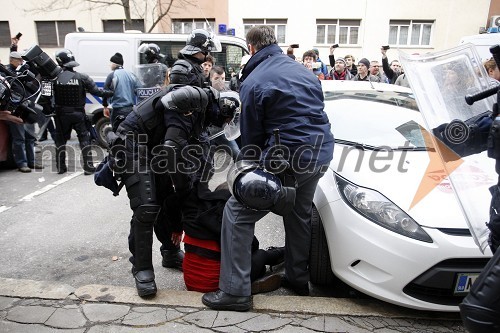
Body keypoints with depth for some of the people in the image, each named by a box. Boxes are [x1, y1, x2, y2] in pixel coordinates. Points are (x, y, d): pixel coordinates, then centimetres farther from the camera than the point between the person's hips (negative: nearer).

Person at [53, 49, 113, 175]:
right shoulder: (82, 77, -10)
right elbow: (96, 91, -8)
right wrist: (111, 93, 3)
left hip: (61, 114, 1)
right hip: (78, 113, -1)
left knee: (60, 140, 14)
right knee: (84, 139, 9)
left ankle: (60, 167, 19)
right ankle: (88, 167, 7)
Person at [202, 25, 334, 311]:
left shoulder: (253, 82, -5)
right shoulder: (305, 72, 15)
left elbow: (251, 134, -1)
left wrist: (249, 167, 14)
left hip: (289, 159, -8)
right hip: (322, 154, 8)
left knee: (237, 212, 1)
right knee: (300, 214, 25)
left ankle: (236, 291, 2)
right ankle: (298, 278, 38)